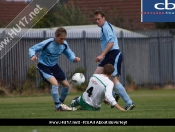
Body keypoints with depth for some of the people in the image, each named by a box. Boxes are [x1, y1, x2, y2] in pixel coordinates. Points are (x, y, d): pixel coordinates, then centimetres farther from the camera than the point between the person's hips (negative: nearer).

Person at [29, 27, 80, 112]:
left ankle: (60, 103, 31)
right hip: (43, 66, -7)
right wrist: (33, 55, -42)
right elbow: (32, 49, -20)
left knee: (66, 85, 7)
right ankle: (58, 107, -11)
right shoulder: (47, 43, -27)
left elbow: (69, 54, 5)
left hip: (54, 66, 7)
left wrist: (74, 59, -18)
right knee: (55, 83, -26)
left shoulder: (64, 45, -10)